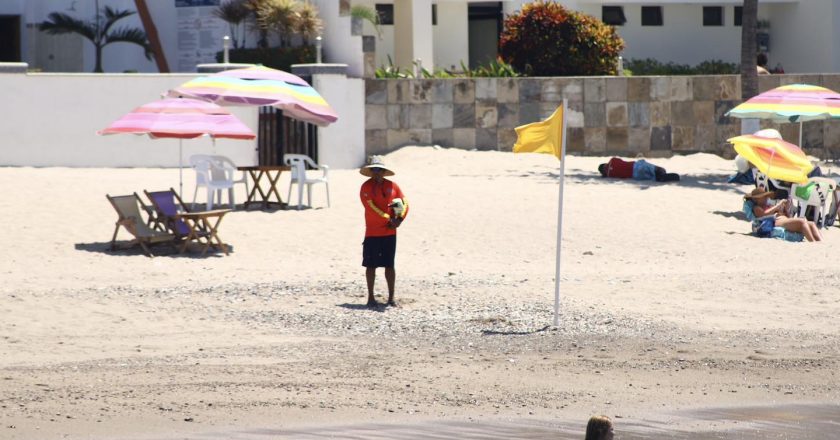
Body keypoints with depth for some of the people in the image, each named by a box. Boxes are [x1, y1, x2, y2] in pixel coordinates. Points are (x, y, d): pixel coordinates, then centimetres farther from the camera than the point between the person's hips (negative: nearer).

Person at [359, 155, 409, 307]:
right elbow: (371, 208, -16)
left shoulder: (392, 186, 5)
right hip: (372, 233, -3)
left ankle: (391, 297, 11)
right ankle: (371, 297, 9)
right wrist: (389, 219, -17)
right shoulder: (366, 187, -7)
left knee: (389, 265, 6)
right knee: (371, 265, 2)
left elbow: (405, 203, 4)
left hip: (390, 232, 3)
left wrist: (400, 219, -13)